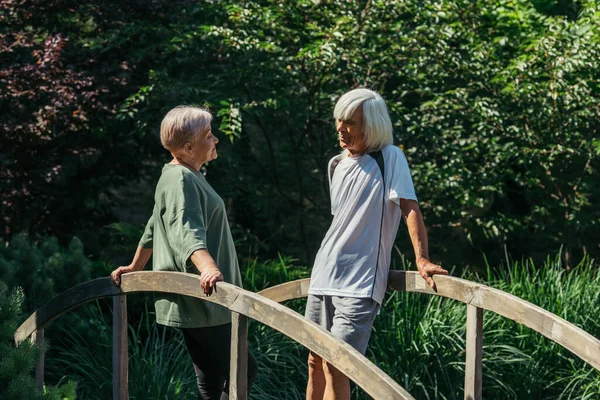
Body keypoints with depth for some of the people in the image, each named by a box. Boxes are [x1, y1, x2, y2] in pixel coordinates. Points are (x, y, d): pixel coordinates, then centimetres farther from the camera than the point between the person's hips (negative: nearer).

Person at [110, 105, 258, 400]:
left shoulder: (188, 177, 18)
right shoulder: (180, 180, -15)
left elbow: (154, 228, 28)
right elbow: (187, 231, -32)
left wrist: (135, 268, 37)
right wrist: (208, 268, -48)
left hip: (199, 302, 10)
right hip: (197, 299, -10)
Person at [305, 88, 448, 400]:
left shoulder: (389, 157, -5)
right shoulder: (337, 164, 16)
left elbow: (409, 208, -15)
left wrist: (421, 258, -26)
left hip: (359, 284, -7)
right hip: (322, 278, 7)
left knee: (335, 367, -15)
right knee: (315, 363, 10)